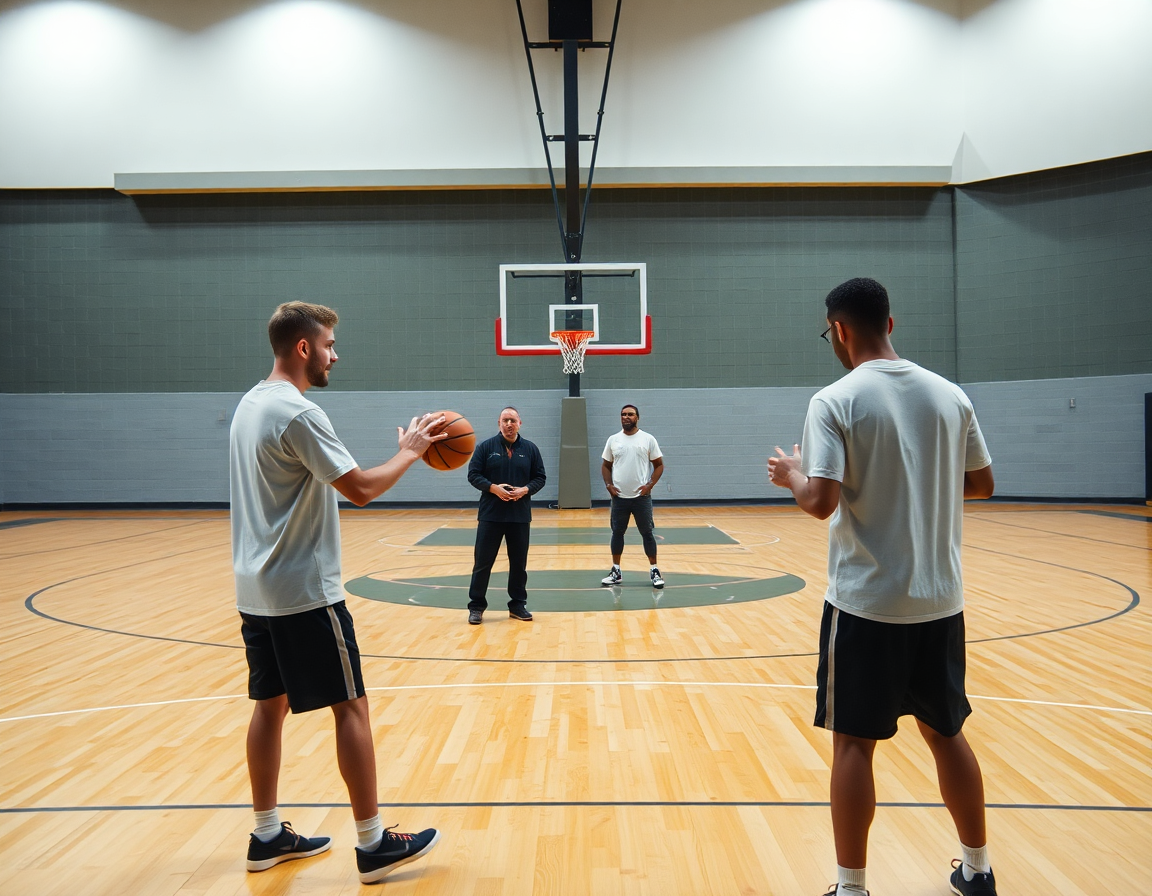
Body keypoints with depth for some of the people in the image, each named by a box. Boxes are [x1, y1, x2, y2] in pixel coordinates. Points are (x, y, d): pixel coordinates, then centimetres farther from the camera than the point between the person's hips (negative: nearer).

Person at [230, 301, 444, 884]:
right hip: (305, 592, -9)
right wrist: (410, 451, -6)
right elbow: (361, 488, -20)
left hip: (257, 589, 9)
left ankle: (268, 836, 26)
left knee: (271, 704, 15)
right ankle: (374, 845, 7)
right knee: (350, 706, -1)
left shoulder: (250, 403, 11)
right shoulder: (298, 412, -18)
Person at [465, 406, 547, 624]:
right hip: (490, 515, -2)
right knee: (483, 562, 1)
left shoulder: (530, 449, 5)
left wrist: (525, 489, -13)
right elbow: (473, 474, -2)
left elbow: (540, 477, 6)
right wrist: (493, 488, -18)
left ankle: (518, 604, 22)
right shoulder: (485, 447, 0)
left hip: (520, 516, 2)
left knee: (519, 563, 9)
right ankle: (476, 606, 11)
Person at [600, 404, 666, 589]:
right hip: (619, 497, 2)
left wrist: (650, 485, -10)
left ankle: (654, 571, 12)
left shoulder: (648, 439, -2)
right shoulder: (613, 440, 4)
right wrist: (608, 485, -3)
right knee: (617, 532, 9)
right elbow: (606, 465, 11)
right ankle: (616, 571, 19)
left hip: (641, 496, -2)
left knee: (647, 533, 3)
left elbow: (659, 465, 1)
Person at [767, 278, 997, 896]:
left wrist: (792, 475, 0)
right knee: (945, 732, 20)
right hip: (940, 599, 6)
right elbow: (980, 483, 12)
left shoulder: (834, 401, -12)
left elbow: (821, 502, -20)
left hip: (865, 602, -5)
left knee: (854, 742, 6)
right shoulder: (949, 395, 3)